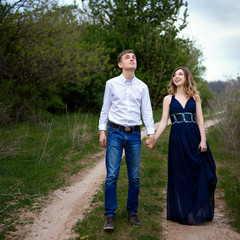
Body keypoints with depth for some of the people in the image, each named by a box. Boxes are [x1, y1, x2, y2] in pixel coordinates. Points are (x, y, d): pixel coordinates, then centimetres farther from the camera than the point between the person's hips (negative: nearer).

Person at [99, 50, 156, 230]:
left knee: (134, 177, 7)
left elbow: (147, 111, 7)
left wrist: (151, 132, -2)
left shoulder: (142, 87, 8)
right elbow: (105, 108, 8)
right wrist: (102, 130, 2)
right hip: (115, 133, -2)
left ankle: (133, 213, 21)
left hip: (134, 134, 2)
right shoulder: (111, 84, 5)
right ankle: (110, 215, 5)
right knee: (112, 176, -6)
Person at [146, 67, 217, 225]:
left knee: (199, 173, 3)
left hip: (194, 137, 1)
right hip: (177, 140, -1)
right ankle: (183, 212, 17)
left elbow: (200, 120, 4)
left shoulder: (194, 97, 10)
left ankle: (198, 211, 19)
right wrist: (154, 139, -7)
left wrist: (203, 140, -7)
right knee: (180, 175, 3)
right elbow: (164, 122, 4)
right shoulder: (168, 99, 9)